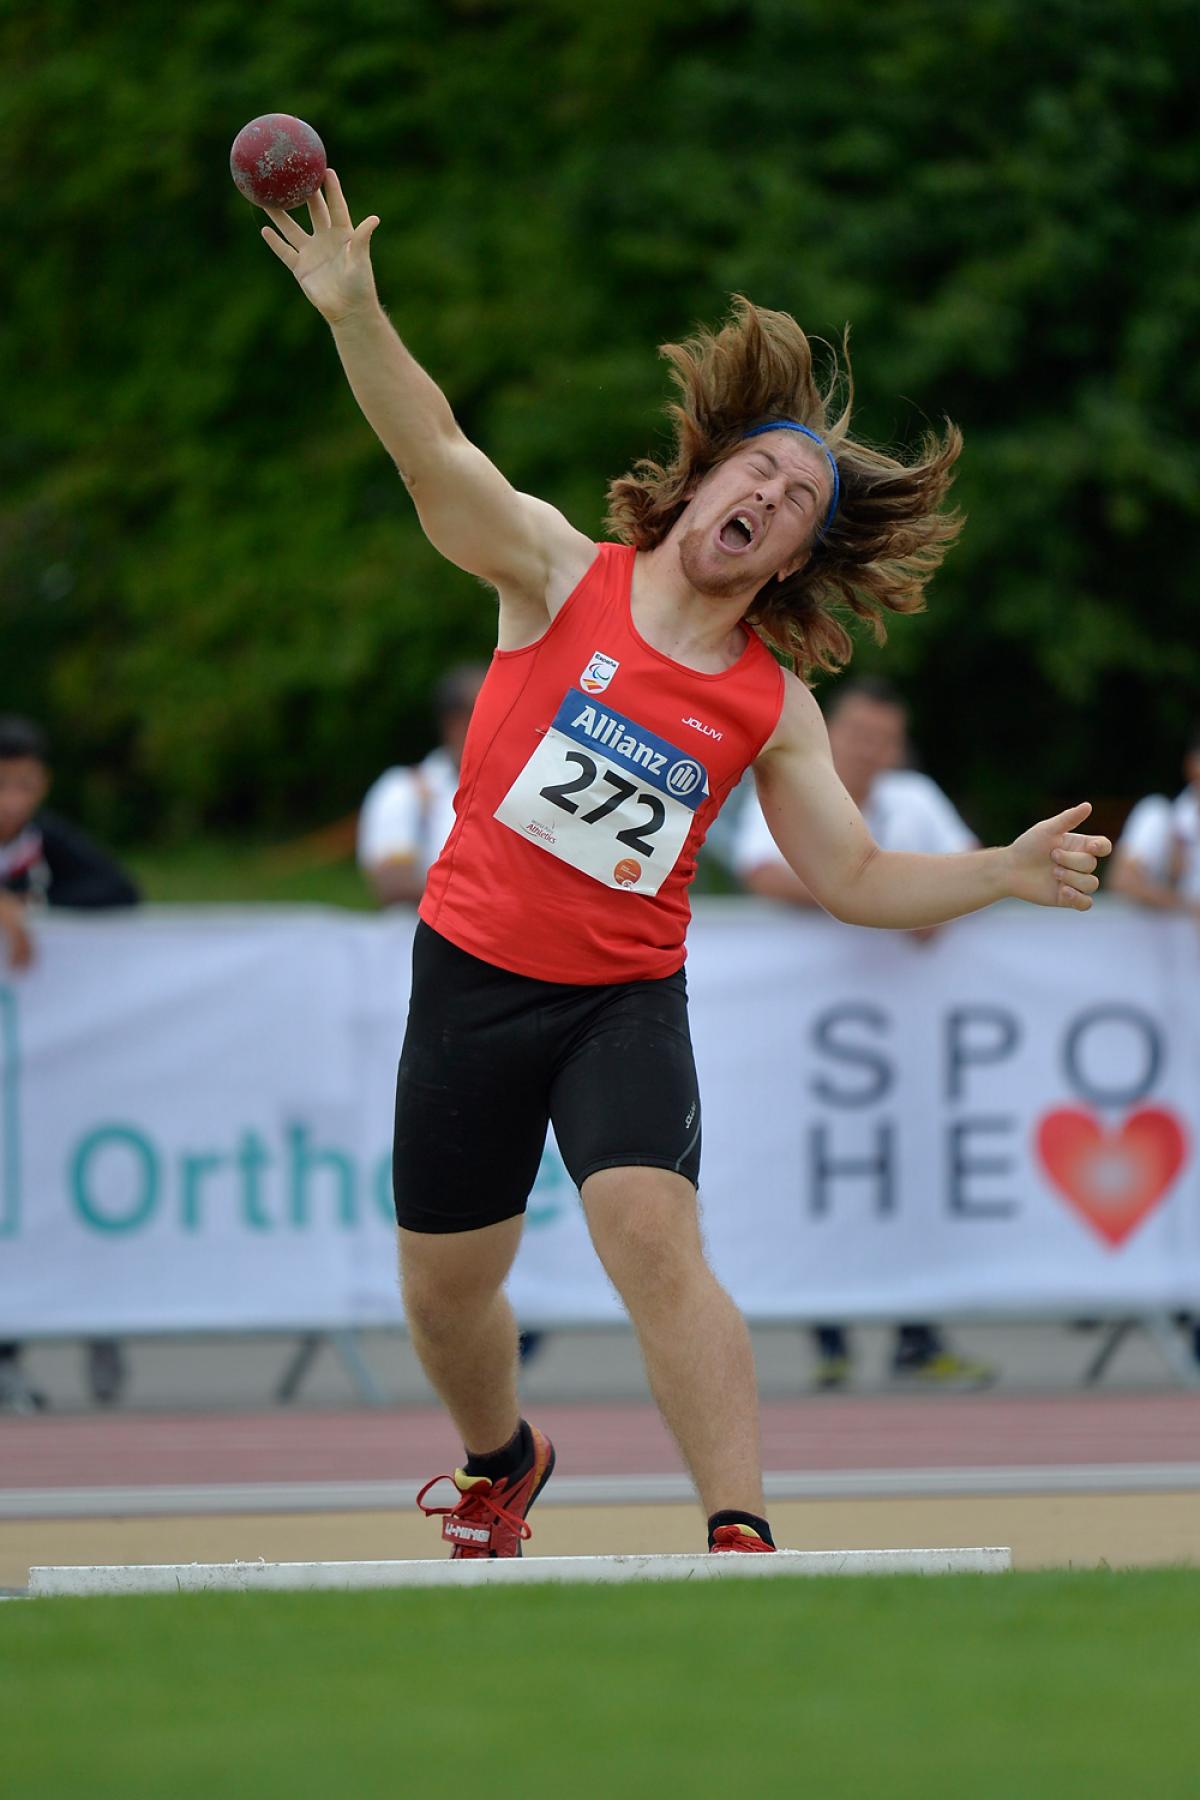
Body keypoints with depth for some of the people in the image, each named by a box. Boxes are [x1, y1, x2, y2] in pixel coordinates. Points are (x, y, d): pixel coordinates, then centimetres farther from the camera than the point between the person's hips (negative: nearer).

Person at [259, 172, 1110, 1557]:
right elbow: (435, 453, -21)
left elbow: (852, 877, 7)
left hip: (626, 998, 0)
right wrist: (355, 314, -39)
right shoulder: (561, 572, -5)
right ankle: (501, 1465, 44)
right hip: (473, 973, 0)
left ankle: (741, 1539, -25)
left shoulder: (771, 705, 1)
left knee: (653, 1238, -24)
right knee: (443, 1288, 11)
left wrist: (1001, 873, -10)